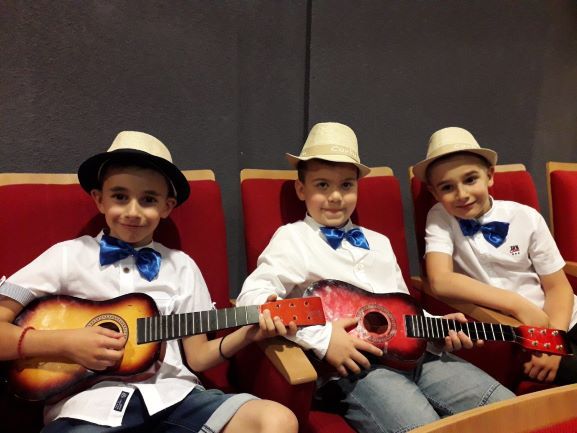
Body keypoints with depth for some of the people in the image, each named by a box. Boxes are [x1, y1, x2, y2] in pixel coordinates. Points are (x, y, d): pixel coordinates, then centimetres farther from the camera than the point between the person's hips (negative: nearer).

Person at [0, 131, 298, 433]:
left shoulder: (181, 266, 9)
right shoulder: (68, 256, 3)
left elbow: (196, 357, 9)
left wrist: (248, 333, -6)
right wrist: (63, 343, -12)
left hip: (170, 395, 3)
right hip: (90, 402, -2)